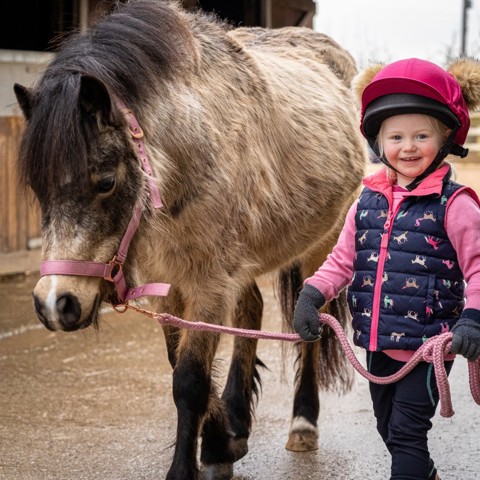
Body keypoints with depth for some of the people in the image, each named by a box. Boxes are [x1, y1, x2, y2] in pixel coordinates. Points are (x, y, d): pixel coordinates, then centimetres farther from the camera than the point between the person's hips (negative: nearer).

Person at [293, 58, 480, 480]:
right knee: (389, 429, 21)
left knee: (406, 432, -4)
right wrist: (312, 295, -5)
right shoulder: (368, 201, 4)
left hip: (429, 348, -6)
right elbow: (343, 260, 10)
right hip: (378, 347, 6)